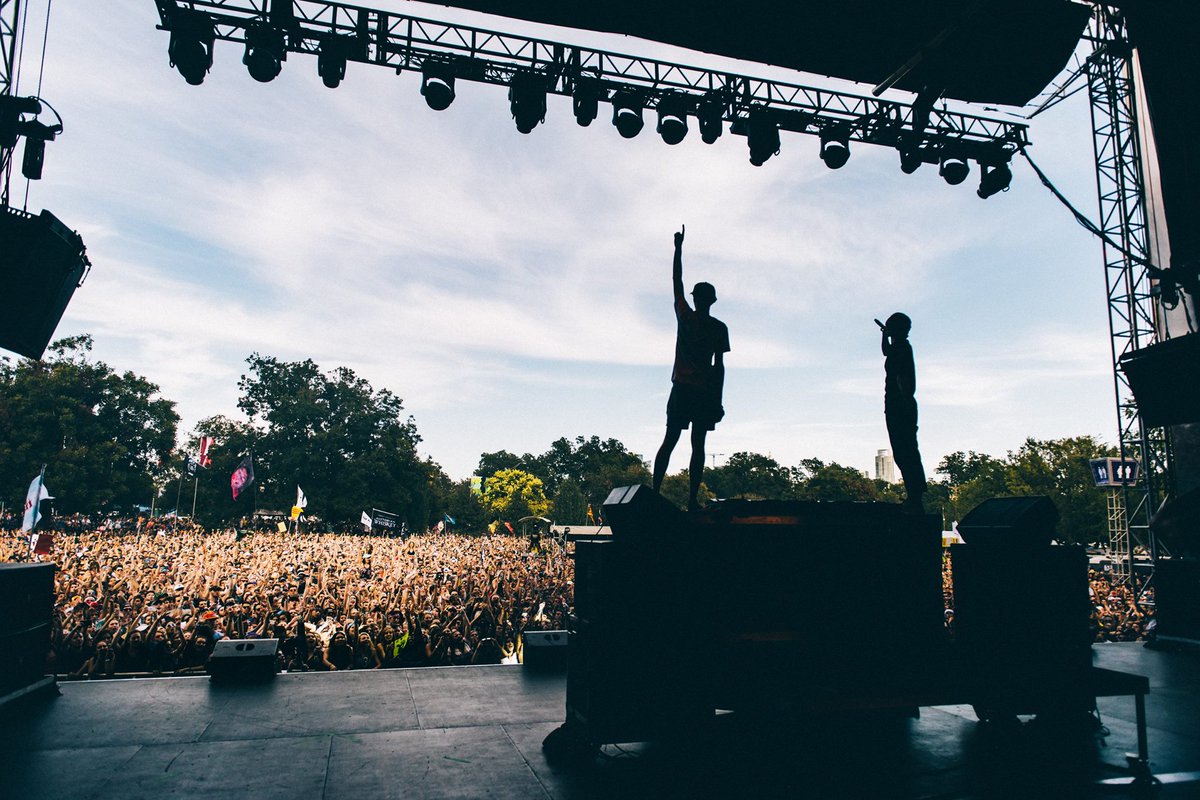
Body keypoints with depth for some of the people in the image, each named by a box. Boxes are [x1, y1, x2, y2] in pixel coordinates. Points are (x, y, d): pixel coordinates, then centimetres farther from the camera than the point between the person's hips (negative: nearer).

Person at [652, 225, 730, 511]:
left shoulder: (685, 316, 2)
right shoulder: (719, 328, 0)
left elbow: (677, 281, 14)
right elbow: (719, 366, -2)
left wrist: (678, 247, 22)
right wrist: (718, 399, 2)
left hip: (682, 389, 1)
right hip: (706, 392, -1)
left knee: (669, 441, 2)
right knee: (698, 446, 1)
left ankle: (655, 491, -6)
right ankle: (692, 499, -3)